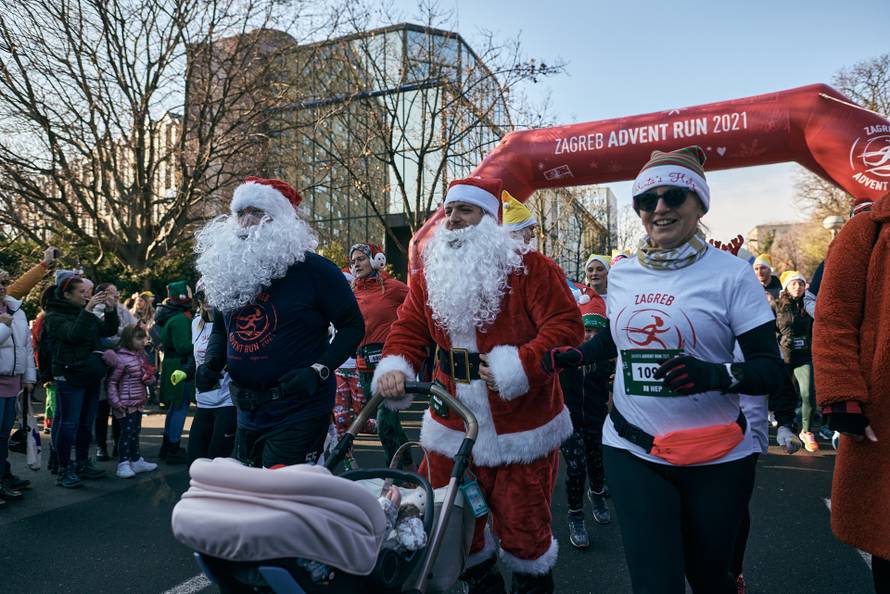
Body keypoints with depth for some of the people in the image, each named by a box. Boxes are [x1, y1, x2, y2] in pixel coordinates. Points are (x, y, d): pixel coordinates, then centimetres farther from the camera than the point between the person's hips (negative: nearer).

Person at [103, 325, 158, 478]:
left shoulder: (140, 356, 8)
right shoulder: (121, 358, -17)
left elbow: (146, 374, 21)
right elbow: (112, 381, -15)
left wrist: (149, 377, -2)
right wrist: (115, 401, -17)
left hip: (139, 401, 8)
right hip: (126, 404, -8)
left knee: (136, 431, 16)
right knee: (126, 432, -4)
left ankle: (136, 461, 27)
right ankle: (123, 464, 5)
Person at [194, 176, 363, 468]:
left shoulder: (313, 269, -12)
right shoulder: (230, 271, 6)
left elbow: (353, 326, -9)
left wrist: (319, 371, -21)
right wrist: (212, 362, -1)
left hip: (299, 413, -7)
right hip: (248, 414, 7)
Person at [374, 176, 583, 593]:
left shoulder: (530, 268, -9)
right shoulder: (429, 276, 6)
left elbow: (566, 326, -16)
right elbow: (407, 330, 2)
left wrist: (519, 365, -27)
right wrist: (394, 368, -17)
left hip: (521, 430, -4)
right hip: (452, 428, 5)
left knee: (522, 527, 10)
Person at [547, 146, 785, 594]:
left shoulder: (730, 273, -10)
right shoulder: (622, 274, 2)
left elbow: (772, 369, -11)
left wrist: (714, 374, -30)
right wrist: (569, 356, 5)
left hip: (716, 459, -2)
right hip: (632, 451, 2)